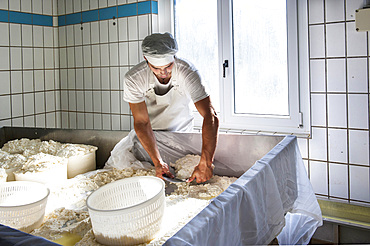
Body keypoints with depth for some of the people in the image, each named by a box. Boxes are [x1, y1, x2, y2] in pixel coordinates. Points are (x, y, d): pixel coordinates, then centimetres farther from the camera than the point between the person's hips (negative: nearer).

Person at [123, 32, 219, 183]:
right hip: (152, 135, 0)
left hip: (182, 131, 0)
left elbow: (210, 116, -36)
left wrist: (205, 163, -46)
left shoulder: (187, 72, -30)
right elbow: (141, 122, -24)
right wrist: (158, 162, -35)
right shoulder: (133, 79, -27)